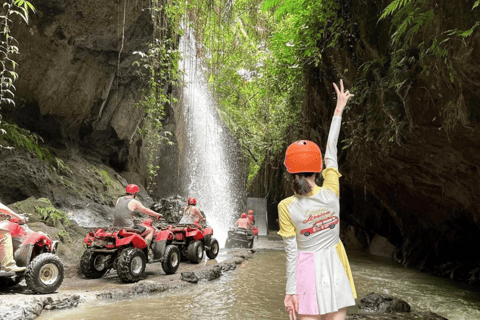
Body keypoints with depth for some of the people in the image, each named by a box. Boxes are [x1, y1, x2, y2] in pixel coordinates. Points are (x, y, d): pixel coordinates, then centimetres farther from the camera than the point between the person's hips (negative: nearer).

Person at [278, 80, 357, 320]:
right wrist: (339, 110, 14)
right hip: (334, 267, 2)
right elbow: (331, 153, 3)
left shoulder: (287, 207, -14)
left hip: (307, 269, -2)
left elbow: (291, 251, -11)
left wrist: (290, 290, -2)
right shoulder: (331, 193, -9)